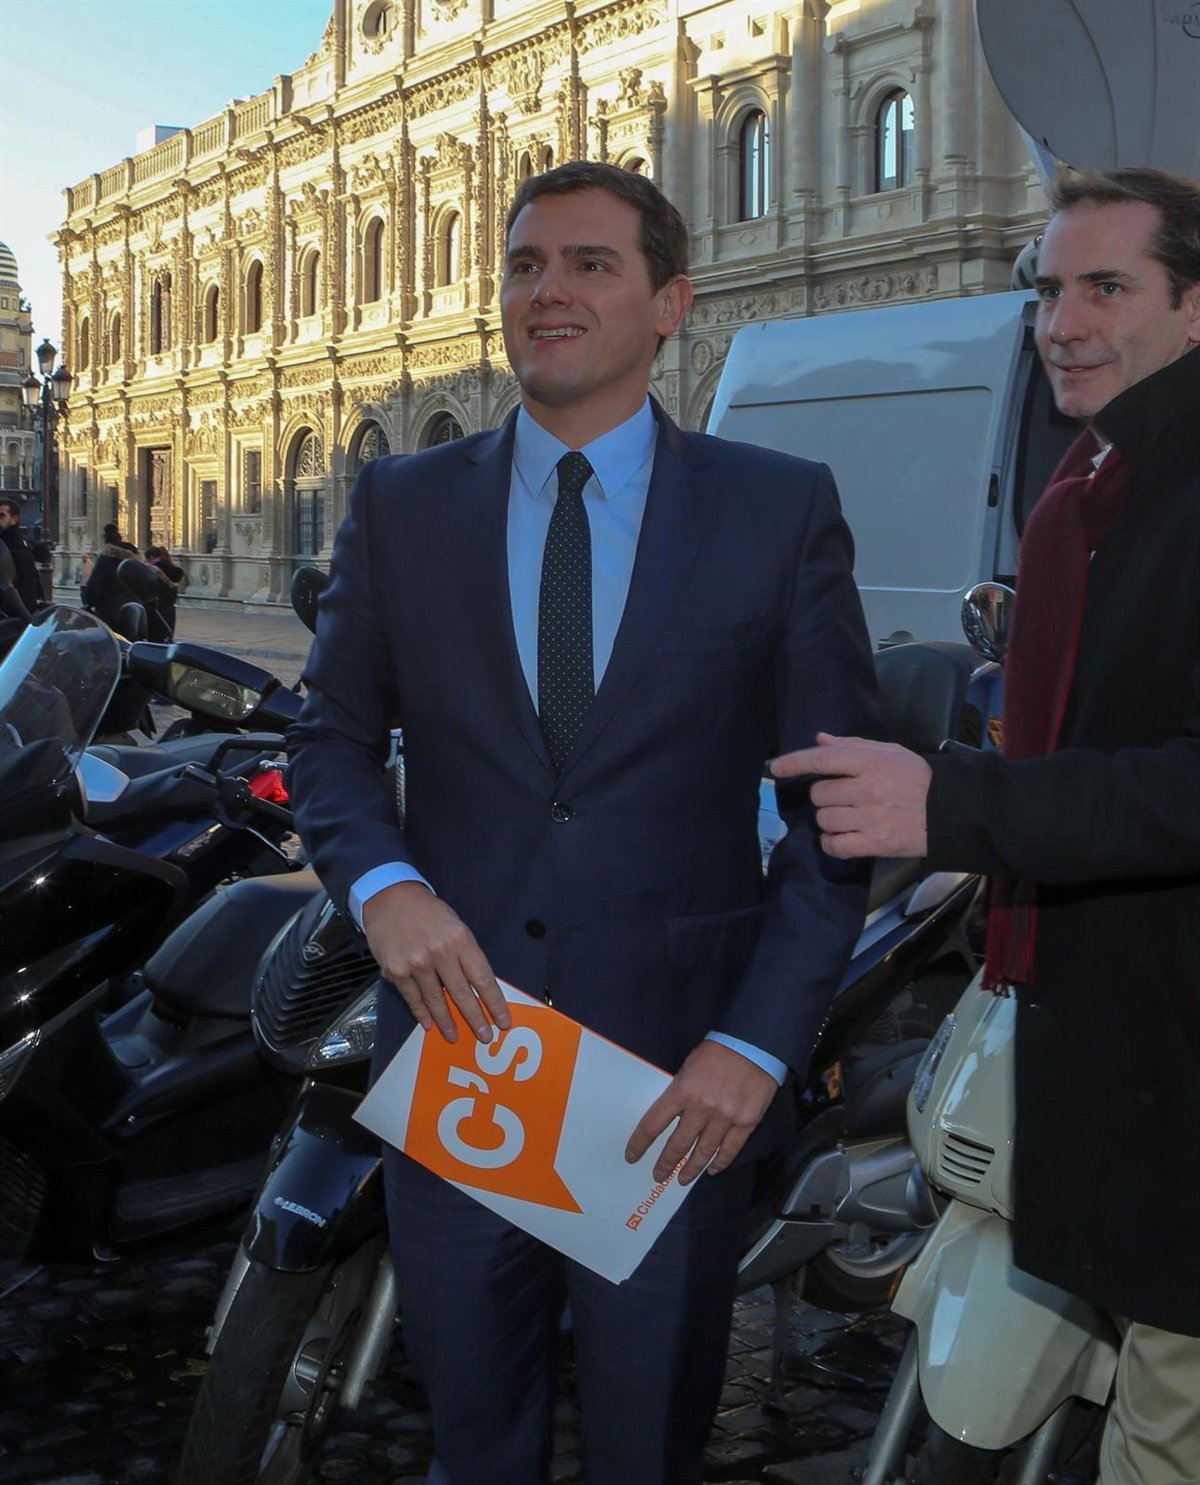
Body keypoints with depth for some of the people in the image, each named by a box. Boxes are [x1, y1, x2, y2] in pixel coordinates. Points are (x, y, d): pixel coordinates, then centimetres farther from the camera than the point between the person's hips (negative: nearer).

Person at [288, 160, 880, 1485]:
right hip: (459, 1032, 2)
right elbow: (332, 736, 11)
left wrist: (760, 1042, -11)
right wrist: (380, 883, -11)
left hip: (681, 1077, -1)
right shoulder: (400, 507, 6)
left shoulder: (783, 511, -1)